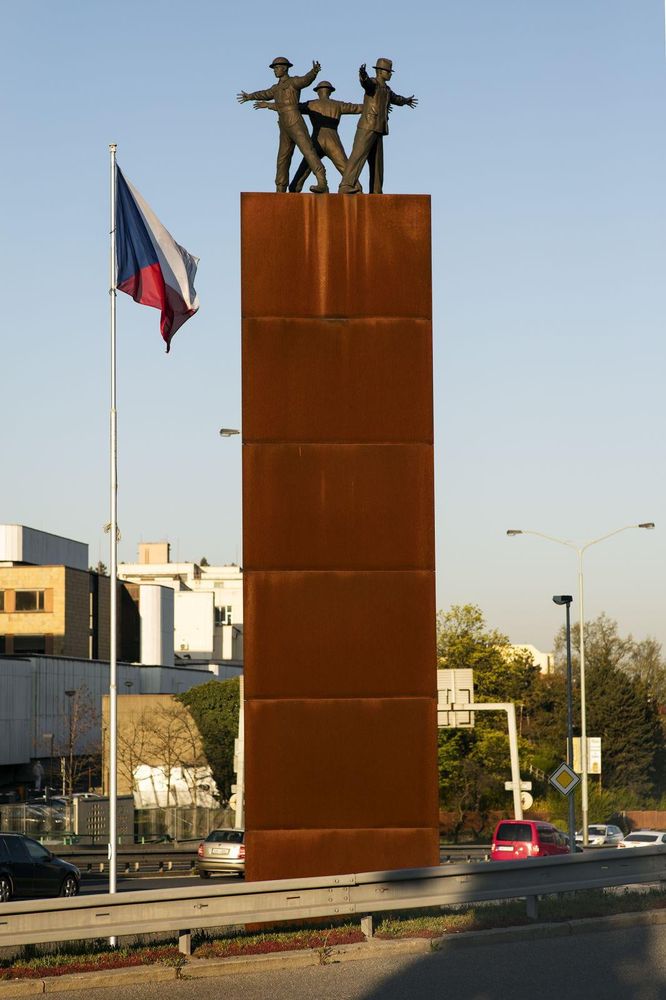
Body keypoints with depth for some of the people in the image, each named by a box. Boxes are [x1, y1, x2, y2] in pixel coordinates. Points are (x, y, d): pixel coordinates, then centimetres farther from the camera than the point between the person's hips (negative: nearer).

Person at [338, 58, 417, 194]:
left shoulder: (386, 89, 22)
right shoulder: (373, 83, -5)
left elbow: (393, 97, 46)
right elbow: (366, 82, -31)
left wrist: (405, 101, 66)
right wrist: (363, 75, -56)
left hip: (377, 131, 9)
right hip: (367, 128, -9)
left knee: (377, 163, 9)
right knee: (358, 157, -20)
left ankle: (375, 194, 12)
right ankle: (346, 187, -30)